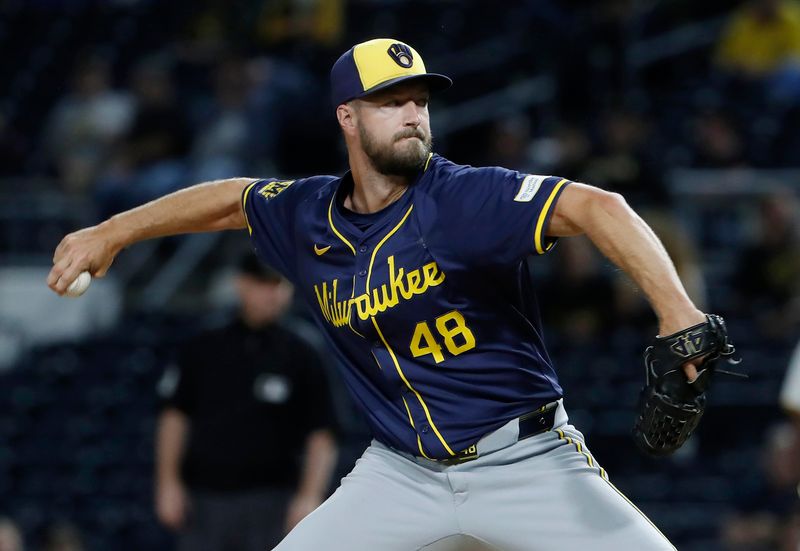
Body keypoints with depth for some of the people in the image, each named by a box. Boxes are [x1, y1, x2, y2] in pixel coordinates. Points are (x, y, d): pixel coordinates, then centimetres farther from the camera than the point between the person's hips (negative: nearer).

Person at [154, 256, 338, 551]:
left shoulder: (302, 357, 3)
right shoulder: (202, 349, 8)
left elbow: (321, 437, 1)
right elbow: (174, 416, 10)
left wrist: (309, 497, -10)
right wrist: (169, 483, 3)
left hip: (269, 503, -2)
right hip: (203, 499, 2)